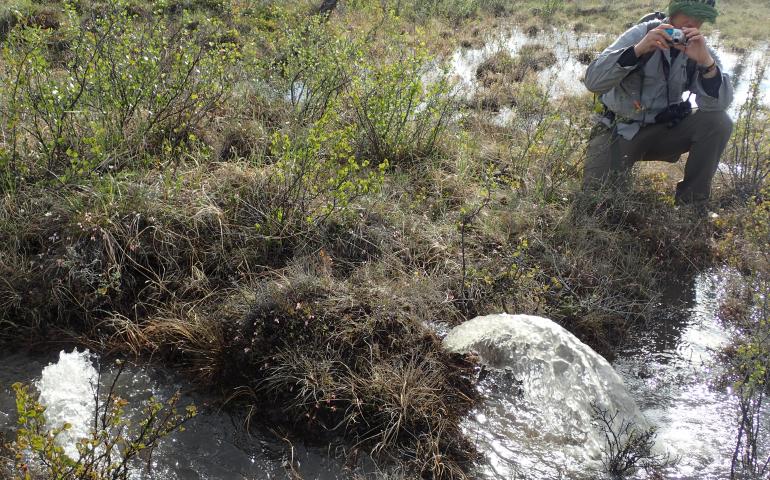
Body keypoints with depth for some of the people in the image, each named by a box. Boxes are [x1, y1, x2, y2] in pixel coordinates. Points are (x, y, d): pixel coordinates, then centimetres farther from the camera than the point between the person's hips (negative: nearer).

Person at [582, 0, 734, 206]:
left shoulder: (699, 48, -5)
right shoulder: (641, 34, -12)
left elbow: (717, 104, -21)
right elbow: (593, 81, -26)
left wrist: (707, 62, -38)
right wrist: (638, 49, -39)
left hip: (665, 129, 3)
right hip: (620, 129, -2)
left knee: (718, 122, -21)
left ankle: (691, 204, -6)